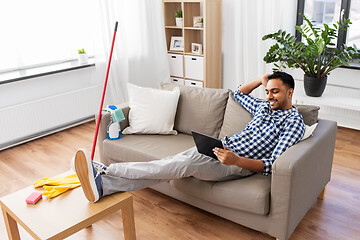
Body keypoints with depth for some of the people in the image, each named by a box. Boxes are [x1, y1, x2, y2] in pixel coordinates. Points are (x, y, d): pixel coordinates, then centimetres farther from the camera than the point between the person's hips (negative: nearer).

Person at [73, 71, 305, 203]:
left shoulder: (294, 121, -3)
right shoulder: (265, 106, 21)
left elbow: (274, 164, -15)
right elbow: (239, 93, 39)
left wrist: (237, 160, -30)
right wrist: (261, 79, 22)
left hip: (241, 164, -7)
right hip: (223, 146, 8)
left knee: (186, 163, -30)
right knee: (174, 164, -16)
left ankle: (104, 170, -32)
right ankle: (103, 185, -28)